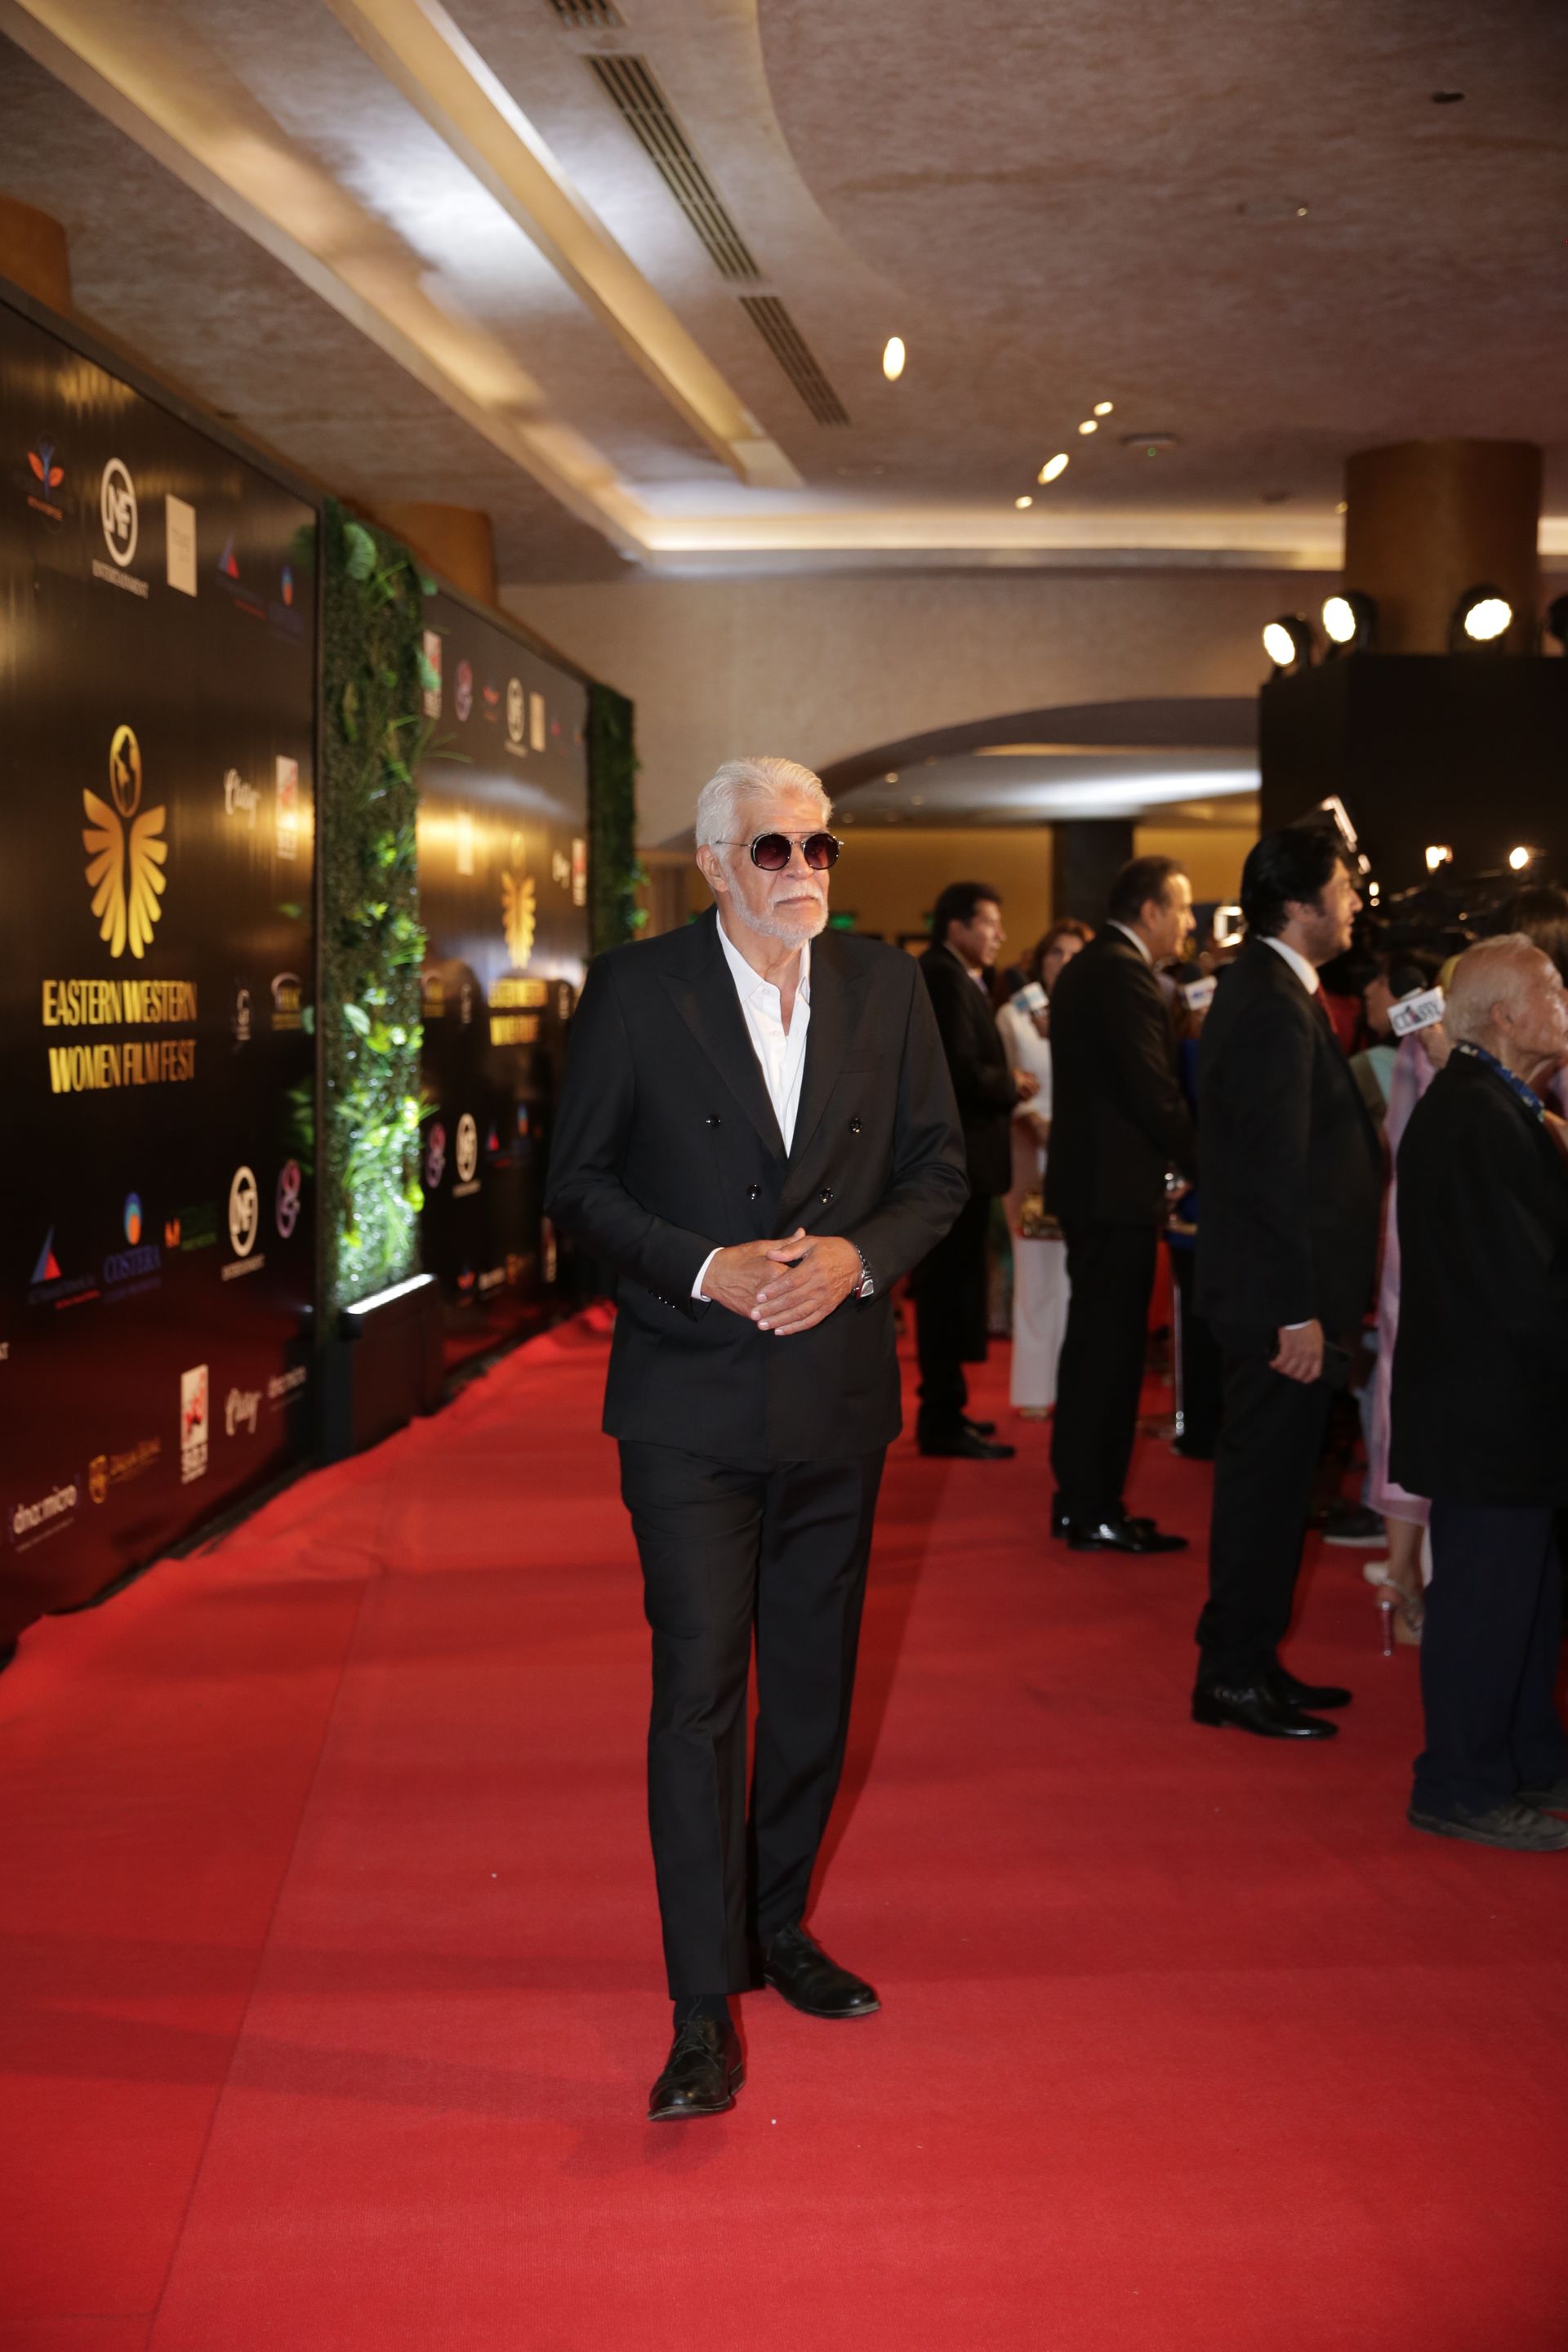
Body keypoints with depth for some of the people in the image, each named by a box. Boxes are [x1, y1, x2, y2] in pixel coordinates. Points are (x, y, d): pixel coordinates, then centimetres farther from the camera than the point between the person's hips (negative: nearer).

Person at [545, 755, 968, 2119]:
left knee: (813, 1687, 14)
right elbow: (579, 1186, -2)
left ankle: (776, 1924, 34)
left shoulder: (887, 989, 4)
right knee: (698, 1691, -6)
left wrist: (858, 1255, -12)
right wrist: (705, 1269, -16)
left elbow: (939, 1170, 7)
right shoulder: (637, 994, -4)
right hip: (693, 1402, -3)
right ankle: (706, 2011, 2)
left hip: (839, 1393, 4)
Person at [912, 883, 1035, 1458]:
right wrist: (1012, 1086, -9)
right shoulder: (944, 979, -17)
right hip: (953, 1156, -11)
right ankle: (942, 1420, 0)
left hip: (952, 1155, 11)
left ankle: (943, 1408, 26)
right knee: (948, 1286, -6)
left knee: (950, 1285, 16)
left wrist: (1004, 1089, 0)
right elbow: (964, 1071, -25)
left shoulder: (952, 978, 17)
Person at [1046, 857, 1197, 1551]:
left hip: (1088, 1177, 10)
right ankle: (1096, 1512, 1)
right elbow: (1155, 1093, -20)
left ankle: (1077, 1500, 23)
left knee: (1093, 1341, 15)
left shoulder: (1085, 968, 15)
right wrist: (1205, 1166, -9)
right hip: (1117, 1185, -10)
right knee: (1111, 1346, -5)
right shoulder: (1125, 974, -16)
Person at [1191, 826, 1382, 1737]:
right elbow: (1276, 1175, -23)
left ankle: (1248, 1657, 27)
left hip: (1276, 1290, 10)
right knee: (1268, 1482, -1)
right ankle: (1235, 1675, 10)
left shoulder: (1265, 990, 13)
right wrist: (1297, 1313, -21)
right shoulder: (1275, 1009, -20)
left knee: (1270, 1481, 17)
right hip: (1281, 1296, -10)